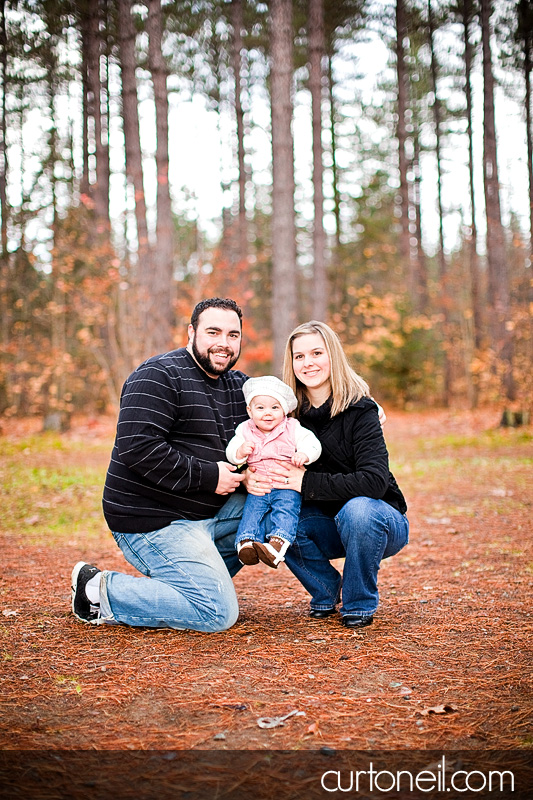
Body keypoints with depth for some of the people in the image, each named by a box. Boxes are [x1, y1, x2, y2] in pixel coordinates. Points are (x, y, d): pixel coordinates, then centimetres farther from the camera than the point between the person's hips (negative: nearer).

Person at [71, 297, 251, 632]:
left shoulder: (238, 385, 12)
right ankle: (101, 592, -3)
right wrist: (207, 477, -21)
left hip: (209, 513, 9)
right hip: (155, 521, -9)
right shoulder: (159, 376, -13)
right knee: (219, 613, -16)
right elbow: (138, 448, -24)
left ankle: (190, 578, 6)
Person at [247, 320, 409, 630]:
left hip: (381, 520, -4)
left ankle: (360, 604, -11)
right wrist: (251, 479, -23)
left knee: (357, 510, -36)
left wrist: (307, 482, -31)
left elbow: (374, 482, -29)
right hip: (328, 525, 4)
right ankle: (326, 590, 3)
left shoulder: (359, 410, -19)